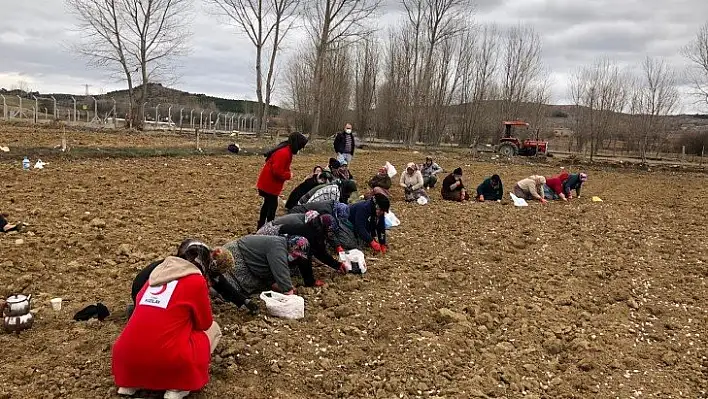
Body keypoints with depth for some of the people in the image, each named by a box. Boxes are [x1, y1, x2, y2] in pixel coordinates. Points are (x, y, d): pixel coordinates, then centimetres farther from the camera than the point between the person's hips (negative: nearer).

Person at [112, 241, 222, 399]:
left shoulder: (157, 274, 17)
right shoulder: (197, 281, 1)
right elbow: (205, 323, 11)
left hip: (127, 357, 6)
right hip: (167, 360, -6)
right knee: (213, 329, 18)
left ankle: (129, 382, 16)